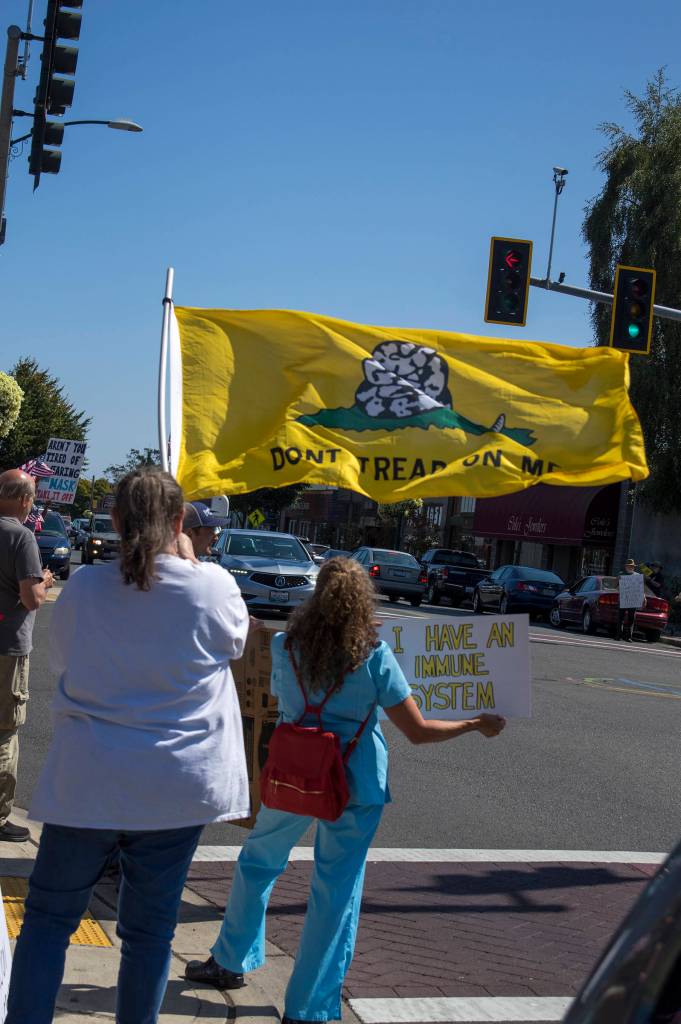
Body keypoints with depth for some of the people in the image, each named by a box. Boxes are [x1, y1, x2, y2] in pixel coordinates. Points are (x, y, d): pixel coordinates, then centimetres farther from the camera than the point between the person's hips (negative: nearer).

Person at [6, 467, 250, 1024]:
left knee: (48, 915, 13)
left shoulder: (83, 587, -6)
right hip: (178, 788, 0)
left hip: (86, 783, 0)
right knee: (150, 929, 11)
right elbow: (236, 639, 12)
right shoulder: (213, 585, -10)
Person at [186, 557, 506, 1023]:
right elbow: (419, 731, -11)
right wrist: (477, 725, 1)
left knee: (257, 862, 25)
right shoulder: (375, 657, -13)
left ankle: (230, 962, 38)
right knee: (338, 893, 6)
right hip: (356, 787, -2)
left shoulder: (284, 647, -6)